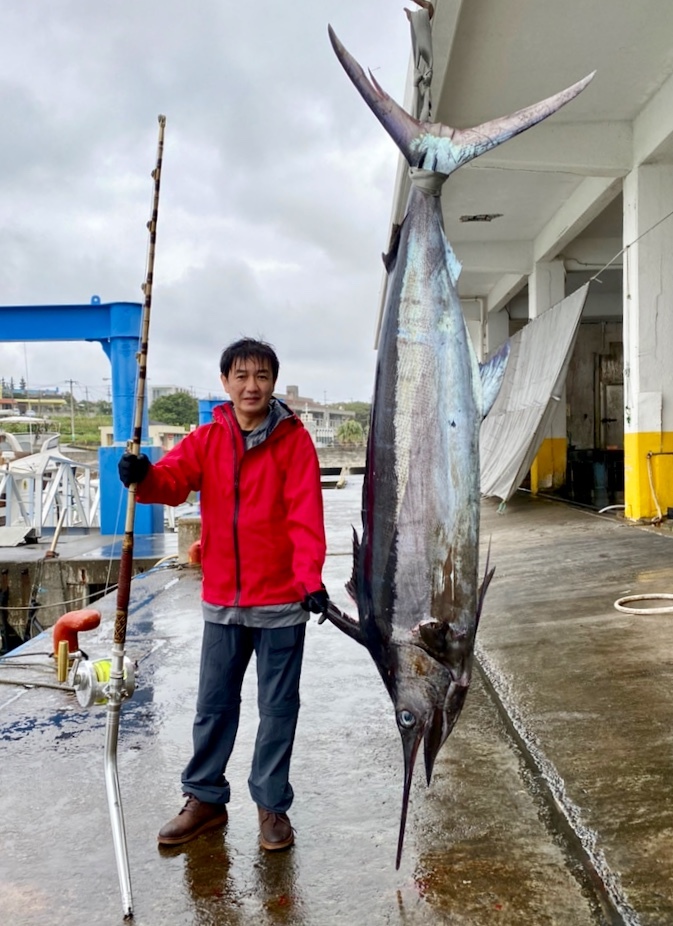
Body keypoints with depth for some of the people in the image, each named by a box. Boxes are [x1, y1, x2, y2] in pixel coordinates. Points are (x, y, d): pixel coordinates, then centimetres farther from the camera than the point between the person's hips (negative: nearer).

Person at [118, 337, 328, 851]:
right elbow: (173, 479, -10)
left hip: (281, 601, -3)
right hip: (222, 600, 3)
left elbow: (306, 514, -13)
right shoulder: (205, 440, 5)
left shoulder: (294, 439, -6)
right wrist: (144, 476, -33)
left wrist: (310, 576, -24)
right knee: (214, 705, 14)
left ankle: (272, 804, 26)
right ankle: (205, 798, 32)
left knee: (278, 706, 10)